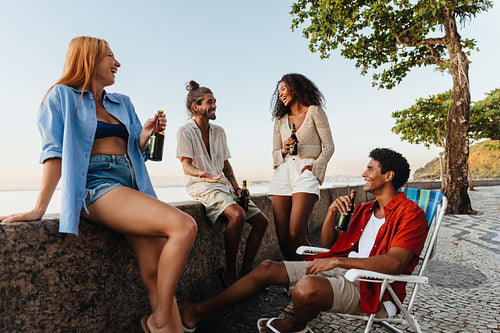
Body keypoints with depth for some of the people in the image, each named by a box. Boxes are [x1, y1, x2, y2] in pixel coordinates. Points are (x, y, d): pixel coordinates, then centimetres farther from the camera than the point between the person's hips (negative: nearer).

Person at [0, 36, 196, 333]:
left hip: (133, 185, 6)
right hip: (97, 185, -6)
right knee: (184, 226, -26)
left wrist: (145, 137, 1)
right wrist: (39, 209, -8)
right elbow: (56, 152, -1)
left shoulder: (123, 103, 24)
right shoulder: (63, 95, 8)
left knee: (155, 274, -8)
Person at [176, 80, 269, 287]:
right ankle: (229, 273, -15)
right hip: (202, 187, -7)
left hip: (223, 186, 7)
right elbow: (186, 166, -10)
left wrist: (237, 187, 5)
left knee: (261, 221, -6)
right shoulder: (185, 132, -1)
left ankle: (244, 274, 2)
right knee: (237, 215, -33)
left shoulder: (219, 132, 18)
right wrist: (204, 175, -33)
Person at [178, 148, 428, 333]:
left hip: (369, 286, -8)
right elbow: (328, 244, 17)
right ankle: (199, 311, 8)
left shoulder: (410, 214, -7)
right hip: (340, 268, 8)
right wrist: (332, 213, 0)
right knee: (267, 268, -2)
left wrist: (338, 261, -26)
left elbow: (394, 263, -23)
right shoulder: (364, 209, 18)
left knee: (306, 288, -37)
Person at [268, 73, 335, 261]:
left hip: (306, 172, -4)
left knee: (295, 235, -17)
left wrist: (315, 166, -10)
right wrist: (283, 151, -2)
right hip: (282, 173, 4)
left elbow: (329, 146, 5)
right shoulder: (280, 119, 22)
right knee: (282, 238, -3)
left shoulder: (314, 111, 9)